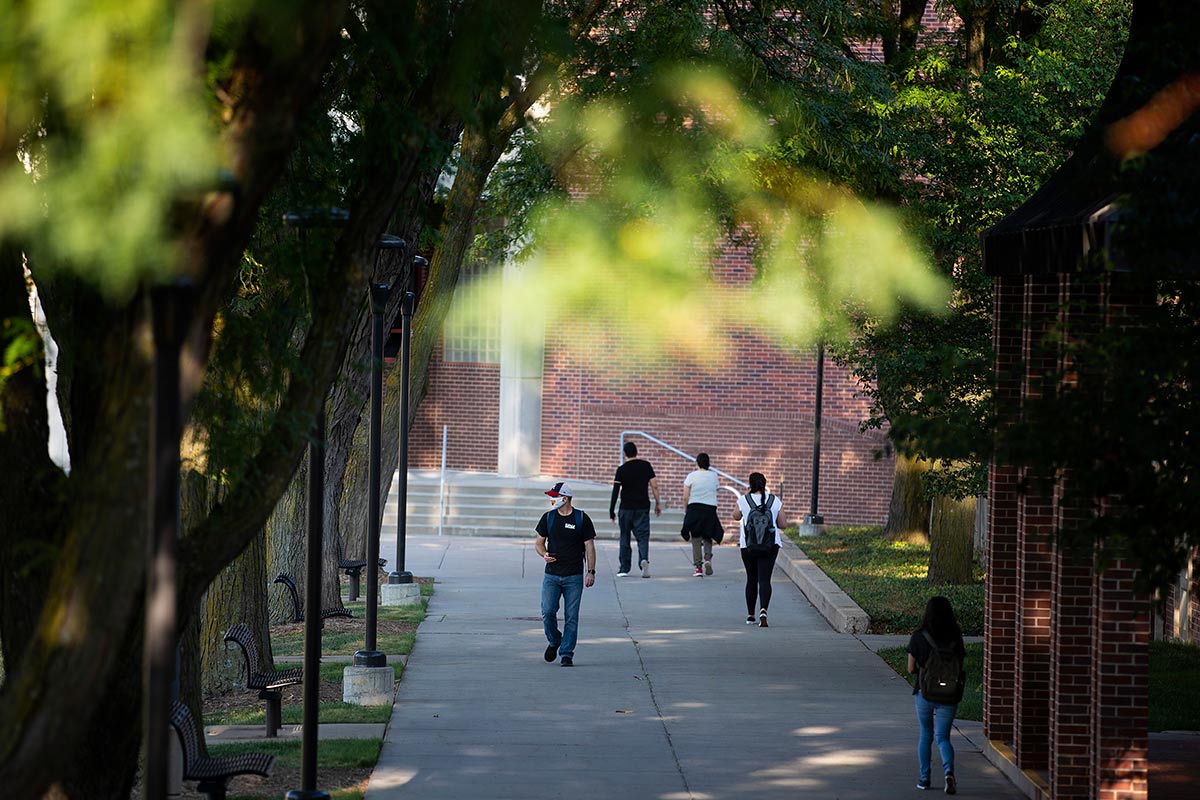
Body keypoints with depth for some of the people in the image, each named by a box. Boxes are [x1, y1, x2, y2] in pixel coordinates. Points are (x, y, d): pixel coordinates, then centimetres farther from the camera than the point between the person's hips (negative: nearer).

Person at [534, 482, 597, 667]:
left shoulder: (582, 519, 0)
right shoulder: (548, 518, 7)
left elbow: (589, 547, 2)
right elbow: (539, 543, 14)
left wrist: (591, 572, -5)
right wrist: (544, 554, -8)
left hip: (574, 577, -2)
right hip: (551, 575, 2)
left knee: (571, 617, -2)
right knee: (547, 612, -9)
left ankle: (567, 654, 4)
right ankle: (554, 641, 17)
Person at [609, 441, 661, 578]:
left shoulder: (621, 470, -4)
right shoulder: (646, 465, 1)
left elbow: (615, 491, -7)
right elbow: (654, 486, 0)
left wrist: (612, 510, -3)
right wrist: (657, 504, 9)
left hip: (626, 508, -1)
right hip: (643, 507, 1)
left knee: (625, 538, 10)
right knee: (643, 536, 1)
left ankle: (624, 568, 12)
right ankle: (644, 559, -26)